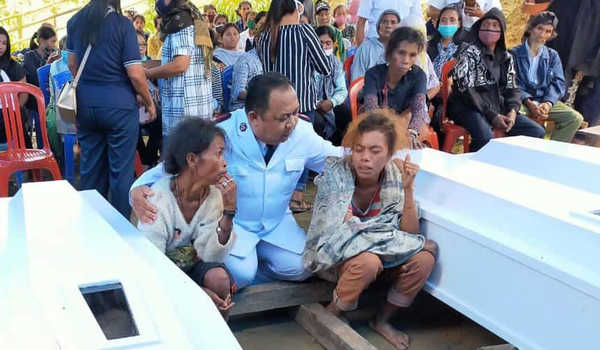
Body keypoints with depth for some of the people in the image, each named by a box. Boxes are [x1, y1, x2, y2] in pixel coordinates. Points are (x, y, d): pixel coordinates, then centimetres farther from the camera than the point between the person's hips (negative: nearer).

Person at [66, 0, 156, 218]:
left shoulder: (74, 22, 5)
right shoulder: (122, 24, -11)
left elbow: (72, 65, 13)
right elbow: (135, 74, -13)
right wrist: (149, 102, 1)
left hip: (85, 104, 5)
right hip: (118, 105, -5)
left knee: (90, 166, 14)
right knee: (121, 168, 4)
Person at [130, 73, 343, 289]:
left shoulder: (302, 133, -10)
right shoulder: (225, 136, -24)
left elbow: (334, 158, 7)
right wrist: (140, 186, -37)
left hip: (277, 223, 5)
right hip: (230, 223, -4)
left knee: (299, 268, -14)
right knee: (240, 275, -26)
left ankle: (253, 256, 16)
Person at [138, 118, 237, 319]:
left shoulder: (214, 194, -11)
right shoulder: (159, 199, -23)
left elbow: (211, 256, -14)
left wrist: (229, 209, -26)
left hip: (190, 264, 4)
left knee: (220, 277, -27)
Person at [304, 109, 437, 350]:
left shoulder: (396, 177, -11)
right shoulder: (335, 172, -22)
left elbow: (410, 233, -14)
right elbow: (339, 233, -26)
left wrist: (408, 189, -25)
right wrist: (387, 235, -24)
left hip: (379, 255, 5)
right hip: (334, 256, -4)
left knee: (424, 259, -18)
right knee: (369, 262, -35)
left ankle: (382, 320, 5)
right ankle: (331, 316, -5)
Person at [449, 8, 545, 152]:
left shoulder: (506, 57, 14)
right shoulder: (469, 52, -5)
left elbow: (512, 88, 15)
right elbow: (465, 89, -14)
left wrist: (513, 110, -8)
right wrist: (491, 115, -19)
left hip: (499, 108, 6)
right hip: (469, 108, -6)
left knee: (537, 132, -4)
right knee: (486, 137, -37)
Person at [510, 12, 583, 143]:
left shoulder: (552, 56, 16)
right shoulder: (514, 54, 4)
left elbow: (558, 83, 6)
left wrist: (548, 103, -14)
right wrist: (529, 102, -20)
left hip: (546, 101, 4)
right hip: (522, 101, -4)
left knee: (575, 118, -17)